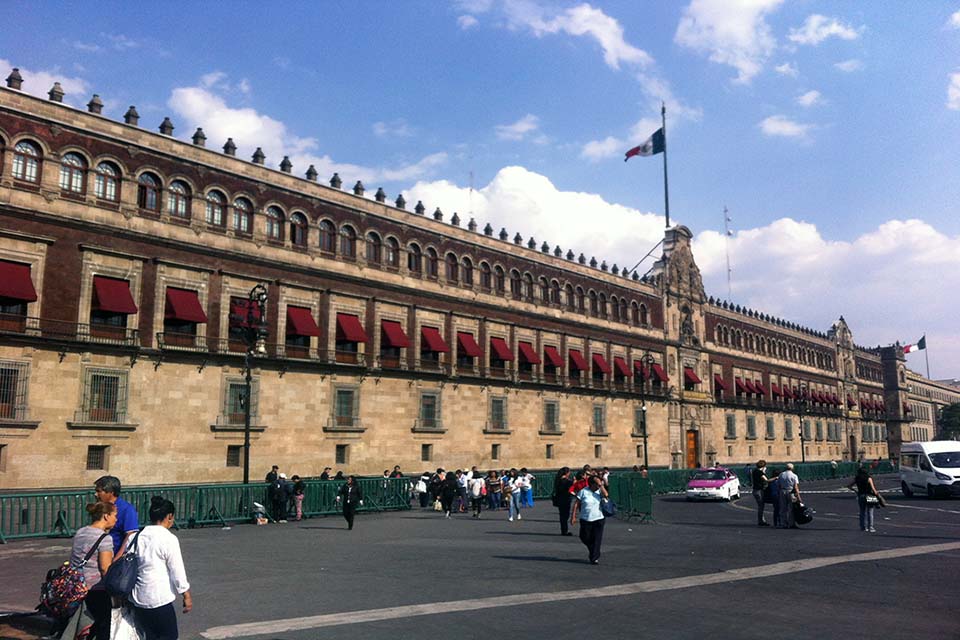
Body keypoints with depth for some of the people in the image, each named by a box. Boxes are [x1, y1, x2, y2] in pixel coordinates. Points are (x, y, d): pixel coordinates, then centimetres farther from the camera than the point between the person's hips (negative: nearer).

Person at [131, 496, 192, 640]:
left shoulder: (137, 537, 5)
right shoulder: (169, 539, -14)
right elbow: (177, 570, -11)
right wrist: (187, 595, -2)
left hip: (138, 597, 7)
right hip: (159, 599, -7)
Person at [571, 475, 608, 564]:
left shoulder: (599, 491, 2)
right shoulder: (583, 491, -5)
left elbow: (605, 494, -21)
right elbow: (576, 504, -2)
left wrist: (601, 485, -15)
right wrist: (573, 517, -4)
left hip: (598, 519, 1)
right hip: (585, 519, 0)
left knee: (597, 539, -3)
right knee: (585, 538, 10)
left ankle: (595, 558, 7)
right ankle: (592, 552, 37)